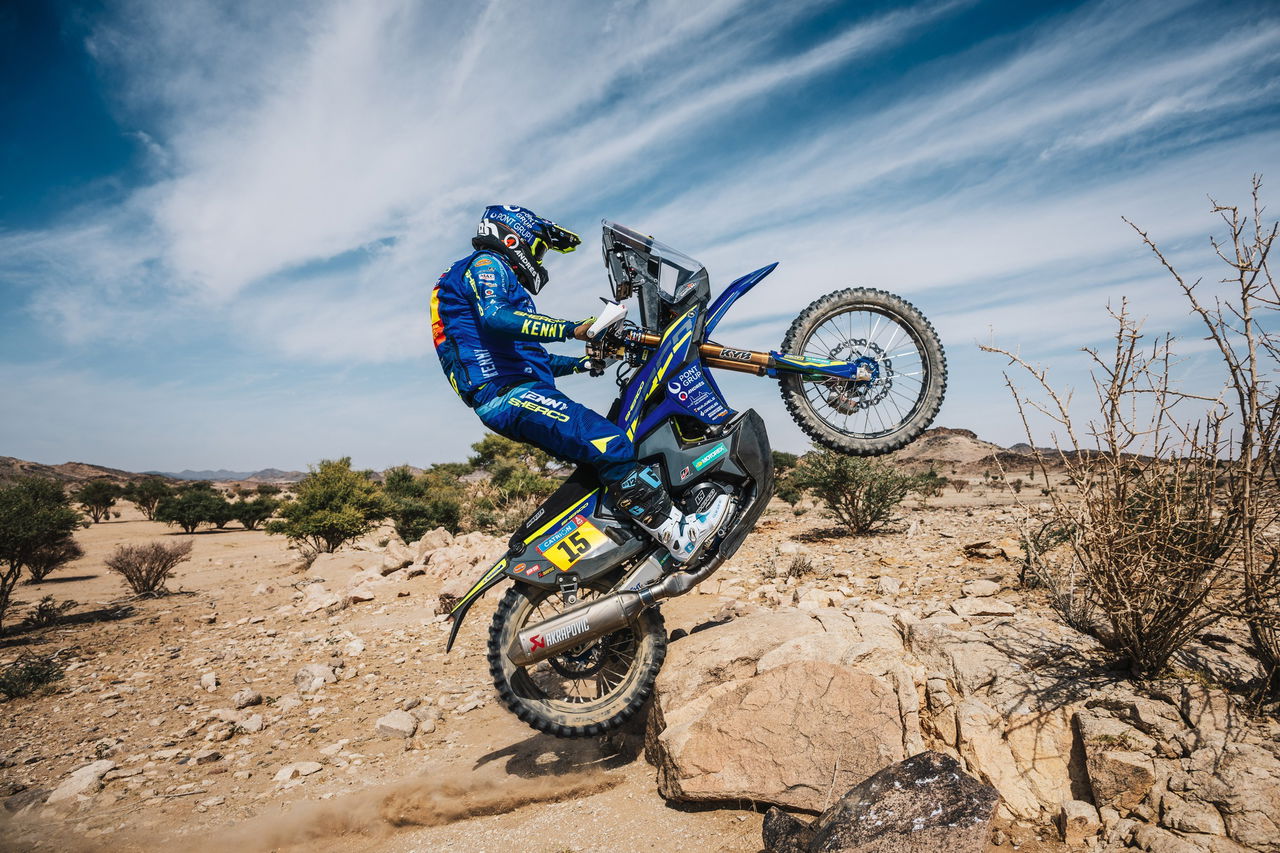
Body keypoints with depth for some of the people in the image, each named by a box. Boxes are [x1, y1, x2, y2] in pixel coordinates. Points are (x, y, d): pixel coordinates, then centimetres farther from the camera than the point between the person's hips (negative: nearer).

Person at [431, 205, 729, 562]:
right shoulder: (486, 264, 1)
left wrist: (585, 362, 28)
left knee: (610, 441, 8)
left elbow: (532, 357, 32)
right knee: (609, 444, -24)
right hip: (510, 394, -11)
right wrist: (572, 329, -28)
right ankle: (678, 533, -25)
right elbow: (495, 319, -22)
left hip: (508, 399, 11)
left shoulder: (500, 275, 32)